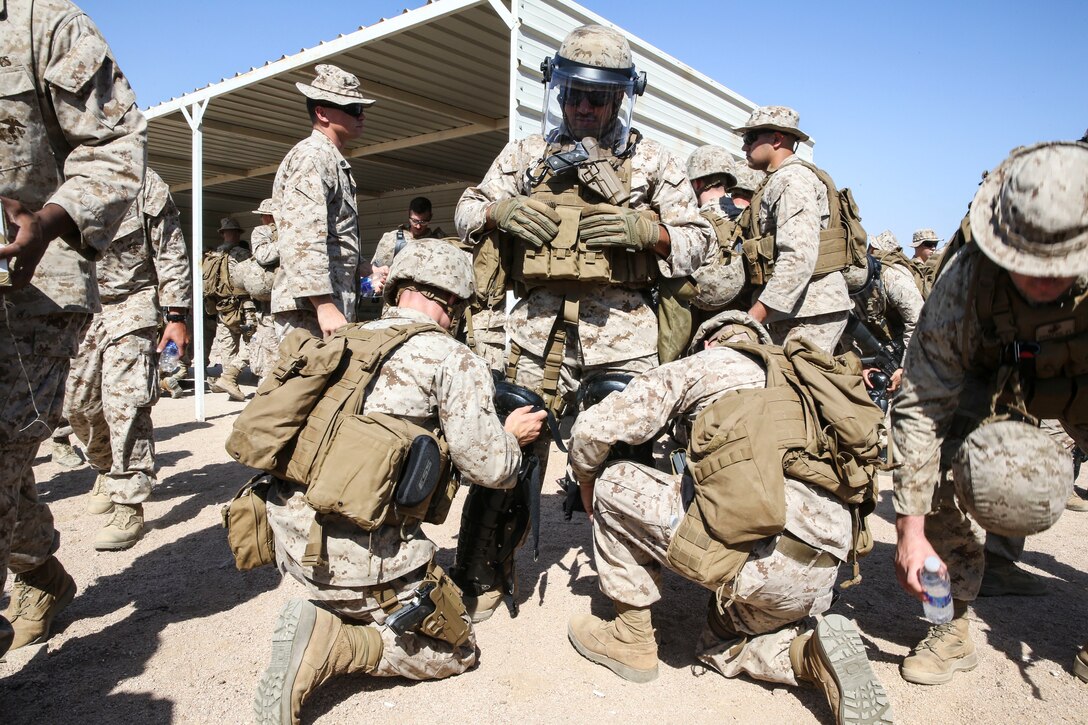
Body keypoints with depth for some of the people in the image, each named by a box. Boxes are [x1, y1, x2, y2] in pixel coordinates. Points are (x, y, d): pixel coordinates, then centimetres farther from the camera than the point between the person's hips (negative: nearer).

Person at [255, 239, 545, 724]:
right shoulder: (453, 360, -6)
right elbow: (487, 467, -8)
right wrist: (512, 437, 15)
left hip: (287, 529, 8)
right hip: (357, 552, -7)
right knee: (456, 649, 12)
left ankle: (324, 620, 8)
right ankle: (331, 646, -8)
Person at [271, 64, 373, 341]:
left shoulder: (333, 161, 25)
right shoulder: (313, 156, -7)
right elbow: (301, 238, -21)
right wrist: (325, 306, -27)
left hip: (328, 306, 10)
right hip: (310, 308, -10)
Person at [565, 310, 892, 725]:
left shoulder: (706, 364, 10)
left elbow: (592, 430, 4)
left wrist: (585, 480, 25)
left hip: (759, 551, -8)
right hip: (818, 579, 8)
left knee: (613, 485, 10)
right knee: (722, 644, 33)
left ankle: (632, 640, 17)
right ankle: (811, 653, 5)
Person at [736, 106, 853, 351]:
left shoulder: (792, 179, -9)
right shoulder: (777, 182, 25)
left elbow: (798, 258, -23)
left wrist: (753, 315, -24)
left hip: (810, 311, -10)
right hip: (797, 310, 10)